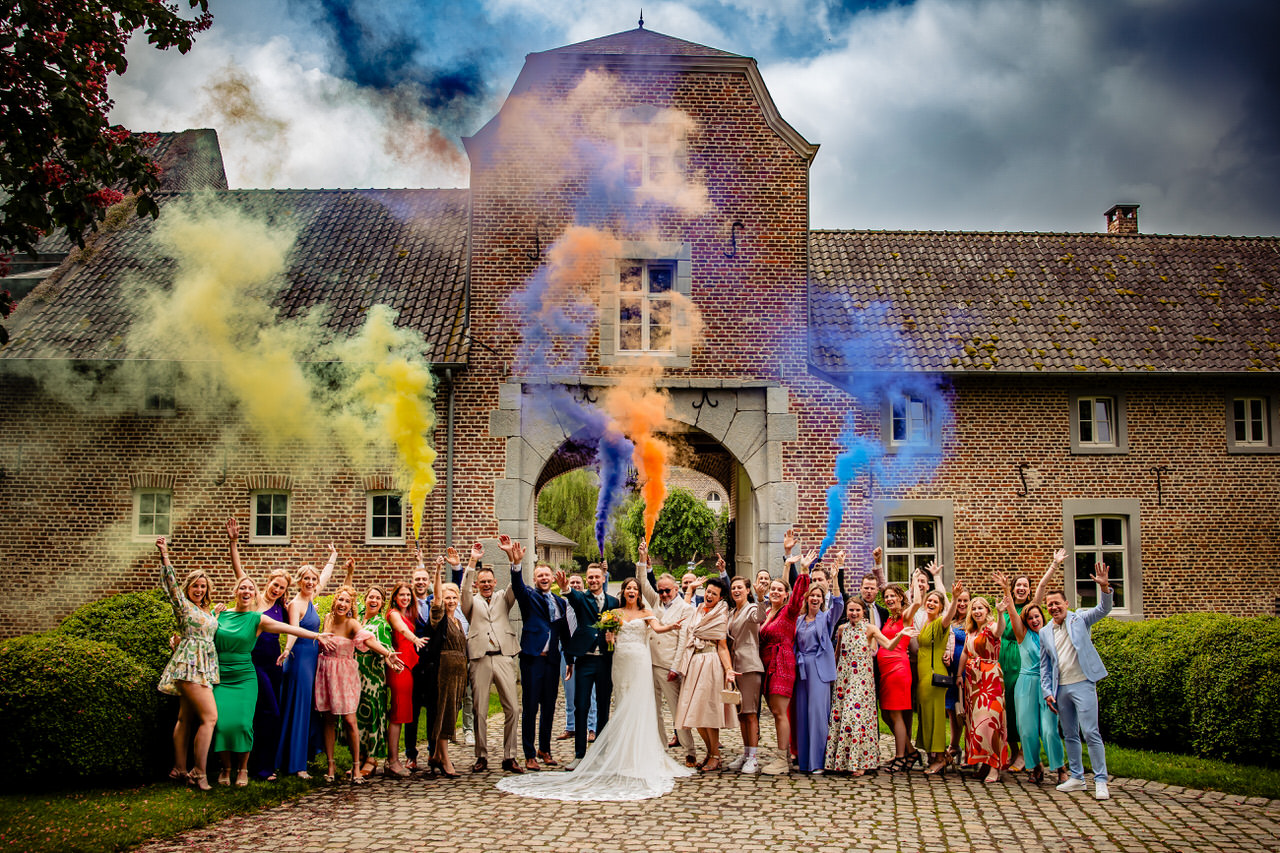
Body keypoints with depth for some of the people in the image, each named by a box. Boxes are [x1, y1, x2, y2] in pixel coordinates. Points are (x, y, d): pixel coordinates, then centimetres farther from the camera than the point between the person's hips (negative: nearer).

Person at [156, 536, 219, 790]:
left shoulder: (207, 611, 20)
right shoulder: (183, 605, 1)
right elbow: (171, 582, -11)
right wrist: (164, 555, -21)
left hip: (204, 667, 8)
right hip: (190, 665, -8)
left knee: (186, 719, 10)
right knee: (209, 716, -15)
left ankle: (180, 770, 13)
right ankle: (199, 772, -13)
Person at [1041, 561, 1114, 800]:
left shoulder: (1079, 619, 2)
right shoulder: (1045, 632, 12)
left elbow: (1103, 609, -13)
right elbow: (1044, 665, 15)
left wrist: (1104, 587, -31)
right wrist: (1047, 691, 7)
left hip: (1082, 684, -5)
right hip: (1060, 688, 5)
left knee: (1091, 732, -9)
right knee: (1070, 735, 11)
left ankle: (1100, 780, -3)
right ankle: (1076, 778, 20)